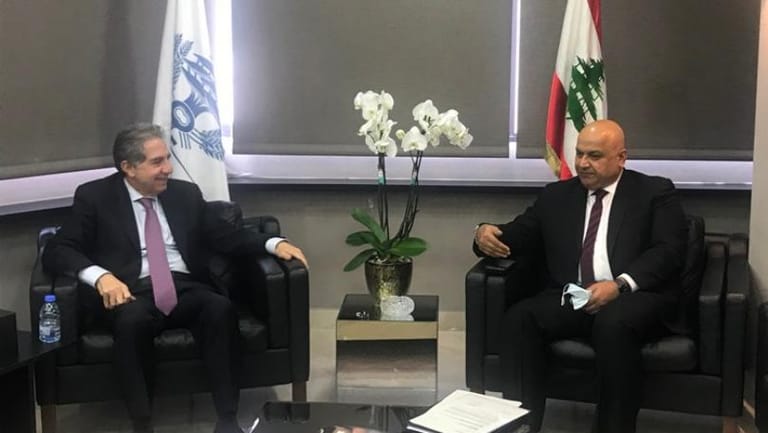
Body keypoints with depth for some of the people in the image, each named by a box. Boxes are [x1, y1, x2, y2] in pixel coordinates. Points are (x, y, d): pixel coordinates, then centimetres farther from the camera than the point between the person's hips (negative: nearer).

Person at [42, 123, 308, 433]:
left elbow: (221, 237, 20)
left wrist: (272, 243, 2)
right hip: (134, 292, -2)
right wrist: (100, 275, -21)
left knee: (221, 308, -30)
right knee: (132, 318, -37)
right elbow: (56, 251, -1)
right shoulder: (94, 196, 6)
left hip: (185, 288, 3)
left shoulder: (185, 193, 16)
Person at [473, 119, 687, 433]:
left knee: (614, 323, -37)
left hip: (635, 298, -3)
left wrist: (620, 284, -21)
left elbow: (669, 251, -5)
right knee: (519, 318, -25)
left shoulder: (655, 192, 9)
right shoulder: (556, 195, 21)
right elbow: (520, 235, 17)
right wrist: (487, 234, -8)